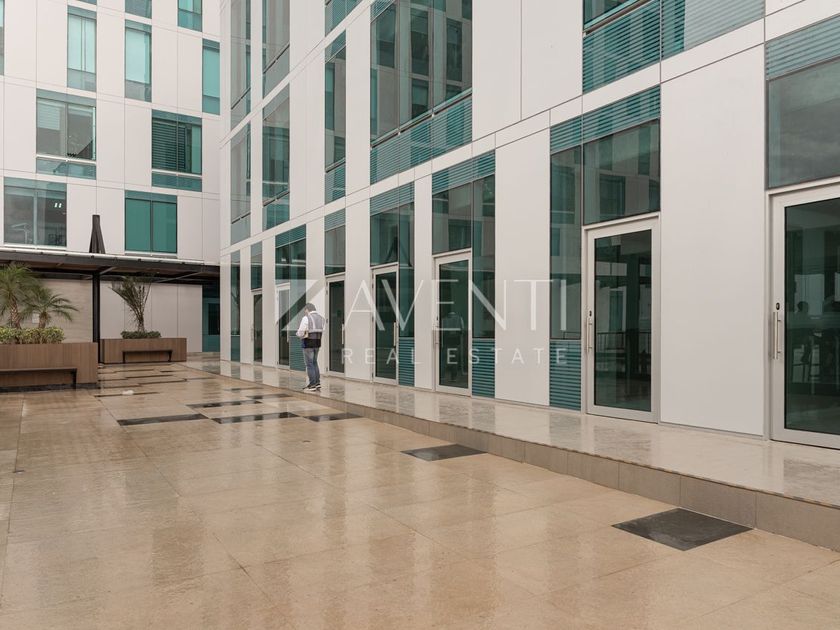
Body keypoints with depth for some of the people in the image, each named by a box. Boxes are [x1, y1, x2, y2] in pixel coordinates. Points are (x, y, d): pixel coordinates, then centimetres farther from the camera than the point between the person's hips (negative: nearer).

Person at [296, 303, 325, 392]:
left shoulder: (306, 318, -14)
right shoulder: (320, 318, 8)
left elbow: (300, 333, -13)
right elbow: (321, 332, 10)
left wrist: (298, 333, 9)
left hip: (308, 343, -7)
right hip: (317, 343, 7)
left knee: (309, 364, 0)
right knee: (314, 363, 16)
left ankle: (312, 385, 1)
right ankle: (317, 383, 13)